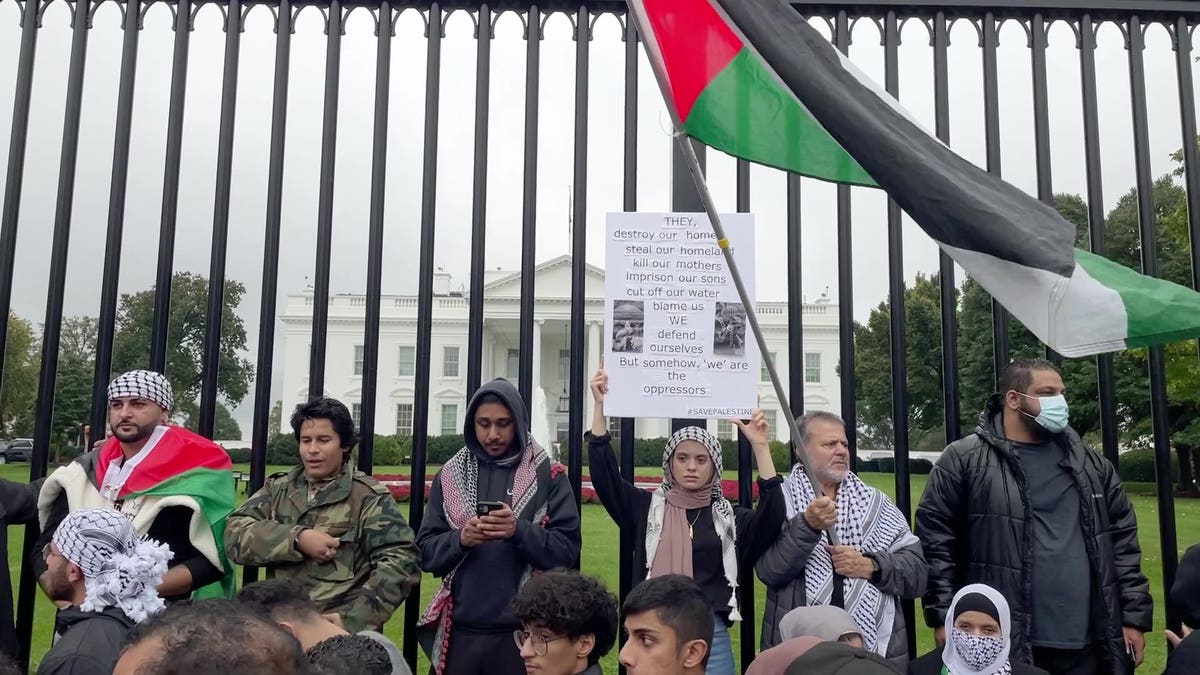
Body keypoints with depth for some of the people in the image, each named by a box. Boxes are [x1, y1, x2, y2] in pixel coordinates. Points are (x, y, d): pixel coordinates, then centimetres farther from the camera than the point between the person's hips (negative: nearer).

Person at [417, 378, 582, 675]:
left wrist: (519, 531, -21)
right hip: (460, 630, 2)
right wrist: (460, 539, -15)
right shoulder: (450, 475, 7)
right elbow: (426, 551, 5)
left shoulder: (549, 476, 1)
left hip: (523, 630, -2)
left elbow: (568, 550, -5)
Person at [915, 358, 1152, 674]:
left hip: (1088, 645, 4)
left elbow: (1123, 539, 13)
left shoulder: (1090, 463, 12)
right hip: (1000, 646, -4)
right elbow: (935, 539, -5)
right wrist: (944, 617, -9)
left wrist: (1134, 615, 7)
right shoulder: (964, 460, -4)